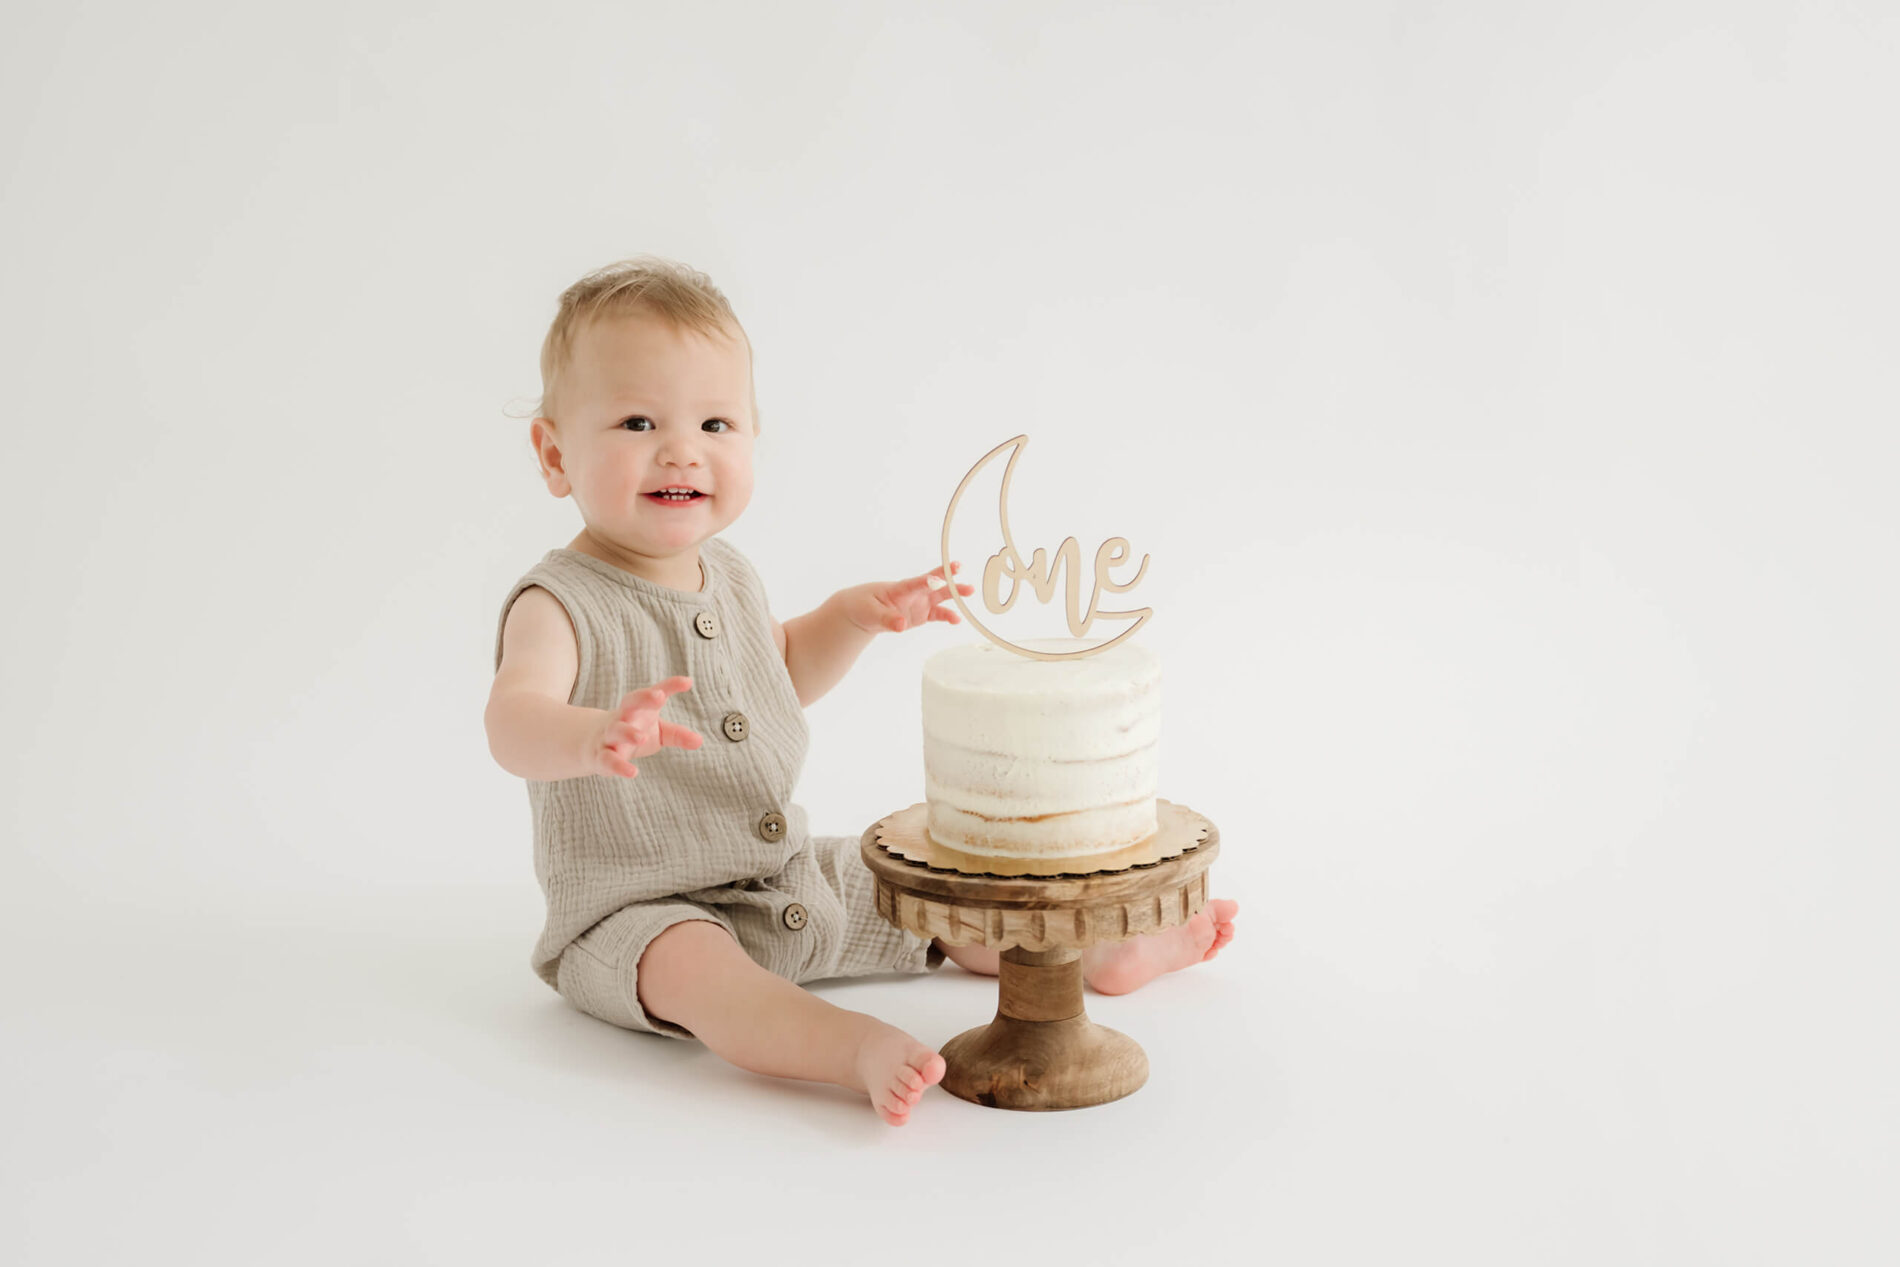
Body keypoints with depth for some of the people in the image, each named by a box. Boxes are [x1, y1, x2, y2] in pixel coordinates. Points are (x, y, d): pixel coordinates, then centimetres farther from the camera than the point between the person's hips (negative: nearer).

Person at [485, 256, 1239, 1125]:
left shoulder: (725, 574, 4)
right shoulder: (561, 603, -20)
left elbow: (785, 670, 25)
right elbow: (514, 722, -40)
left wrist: (855, 614, 8)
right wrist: (596, 737, -62)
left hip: (792, 881, 8)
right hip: (639, 915, -8)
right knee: (692, 965, -38)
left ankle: (1094, 951, 25)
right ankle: (863, 1052, -57)